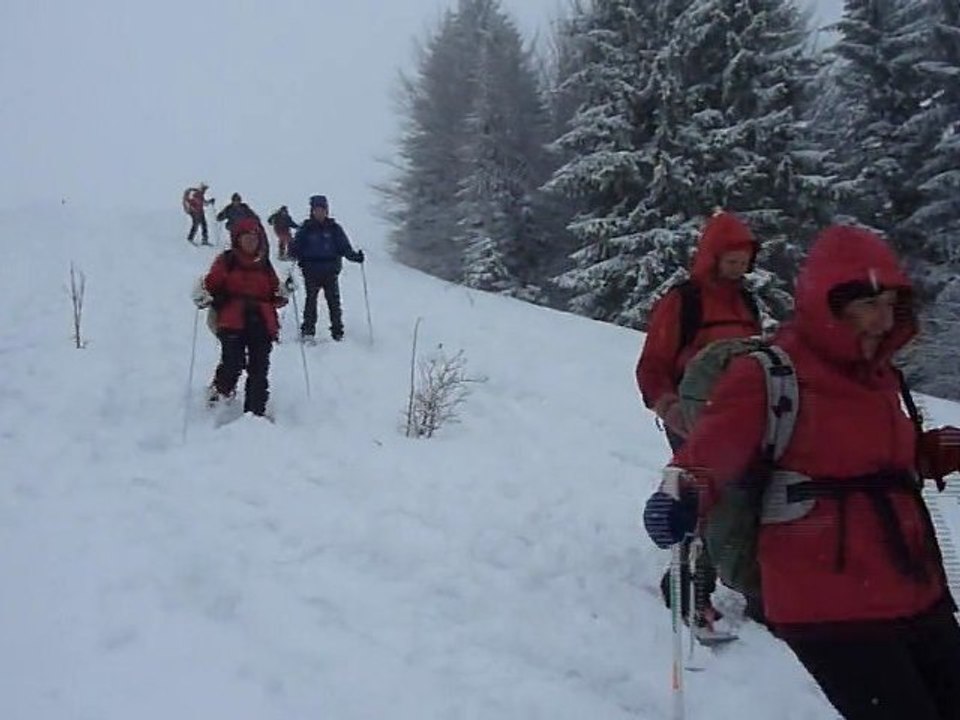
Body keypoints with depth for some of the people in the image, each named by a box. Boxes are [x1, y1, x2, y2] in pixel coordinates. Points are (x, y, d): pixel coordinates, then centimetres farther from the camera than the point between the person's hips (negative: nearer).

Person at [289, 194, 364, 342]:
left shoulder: (334, 228, 8)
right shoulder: (305, 229, 6)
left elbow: (345, 247, 7)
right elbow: (296, 247, 5)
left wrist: (355, 256, -9)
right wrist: (294, 254, -16)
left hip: (330, 271, 1)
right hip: (311, 271, -1)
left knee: (334, 300, -2)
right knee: (311, 299, -6)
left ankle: (337, 331, 3)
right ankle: (307, 331, -2)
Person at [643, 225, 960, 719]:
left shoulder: (879, 376, 10)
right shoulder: (770, 374, -13)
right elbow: (719, 440, -27)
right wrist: (685, 490, -46)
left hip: (916, 591, 8)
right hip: (829, 604, -8)